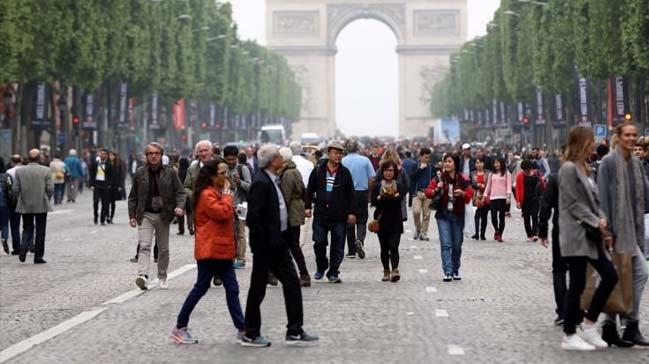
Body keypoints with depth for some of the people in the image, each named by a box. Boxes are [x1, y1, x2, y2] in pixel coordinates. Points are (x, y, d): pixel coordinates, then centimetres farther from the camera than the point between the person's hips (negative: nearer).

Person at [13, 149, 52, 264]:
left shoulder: (19, 171, -2)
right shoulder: (46, 170, -6)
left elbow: (15, 189, -2)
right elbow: (50, 189, -7)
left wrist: (20, 200, 14)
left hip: (25, 206, 2)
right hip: (41, 206, -2)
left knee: (27, 229, 14)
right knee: (40, 231, 6)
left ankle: (23, 248, -10)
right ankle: (38, 256, 7)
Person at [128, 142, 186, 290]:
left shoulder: (170, 173, 1)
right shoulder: (140, 173, 4)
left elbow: (180, 192, 4)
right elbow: (133, 196, 10)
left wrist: (180, 206, -15)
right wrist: (132, 215, 5)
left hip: (163, 215, 1)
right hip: (145, 215, 0)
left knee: (163, 249, 9)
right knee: (144, 246, -16)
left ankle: (162, 278, 22)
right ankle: (143, 276, -27)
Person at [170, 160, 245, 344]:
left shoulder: (219, 193, 18)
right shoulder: (207, 195, -13)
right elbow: (223, 213, -24)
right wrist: (227, 195, -14)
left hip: (222, 250, 9)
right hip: (210, 250, -9)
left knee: (232, 289, 4)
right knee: (201, 288, -2)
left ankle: (242, 329, 4)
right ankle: (180, 327, 8)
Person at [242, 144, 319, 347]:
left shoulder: (273, 180, 10)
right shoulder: (261, 183, -19)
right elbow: (253, 217, -23)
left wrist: (285, 237, 12)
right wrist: (263, 243, -20)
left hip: (278, 244, 9)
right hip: (266, 246, -9)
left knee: (292, 284, 8)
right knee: (258, 289, 3)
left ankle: (295, 332, 12)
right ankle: (250, 335, 14)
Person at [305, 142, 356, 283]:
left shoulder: (345, 172, 4)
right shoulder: (318, 171, 4)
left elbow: (350, 194, 5)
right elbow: (310, 189, 11)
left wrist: (351, 212, 0)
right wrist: (307, 206, 4)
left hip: (339, 216, 0)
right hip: (321, 214, 0)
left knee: (338, 247, 2)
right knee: (319, 243, 0)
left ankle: (333, 273, 12)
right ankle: (321, 267, 22)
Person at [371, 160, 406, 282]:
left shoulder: (400, 186, 6)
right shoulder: (377, 186, 7)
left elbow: (399, 199, -13)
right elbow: (374, 201, -10)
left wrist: (383, 198, -12)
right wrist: (391, 198, -14)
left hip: (395, 222, -2)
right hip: (382, 221, 2)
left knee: (393, 247, -12)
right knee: (384, 248, 8)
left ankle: (395, 270, -20)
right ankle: (386, 271, 17)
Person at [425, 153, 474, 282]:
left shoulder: (462, 180, 1)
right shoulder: (439, 178, 1)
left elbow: (470, 194, 0)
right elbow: (428, 193, 1)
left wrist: (462, 193, -20)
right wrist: (436, 190, -19)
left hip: (458, 215, 1)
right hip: (443, 215, -1)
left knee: (457, 245, 9)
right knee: (446, 244, -11)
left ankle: (455, 271, 23)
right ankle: (448, 272, -15)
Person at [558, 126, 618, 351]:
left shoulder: (586, 169, 15)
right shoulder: (569, 169, -13)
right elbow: (574, 204, -16)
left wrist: (602, 219, 1)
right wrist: (597, 223, -15)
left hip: (590, 234, 9)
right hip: (575, 235, -9)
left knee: (610, 275, 5)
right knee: (577, 285, -3)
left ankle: (589, 325, 15)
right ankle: (569, 336, 7)